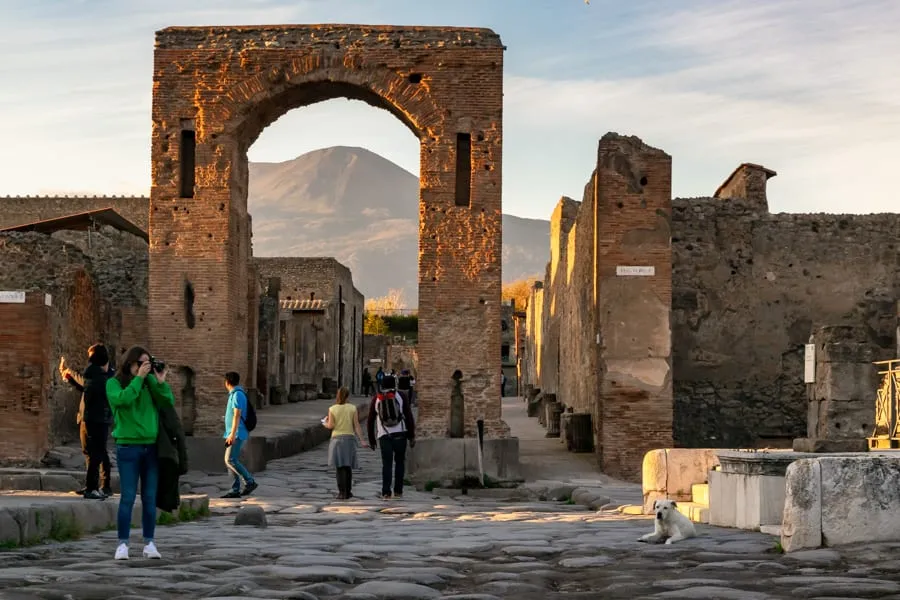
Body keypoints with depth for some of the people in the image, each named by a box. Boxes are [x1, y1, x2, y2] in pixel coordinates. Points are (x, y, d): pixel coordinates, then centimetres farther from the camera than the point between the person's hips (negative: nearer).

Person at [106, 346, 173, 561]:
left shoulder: (150, 382, 9)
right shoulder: (114, 383, 1)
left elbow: (169, 402, 2)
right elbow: (122, 399, -18)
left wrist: (161, 382, -10)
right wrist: (139, 378, -16)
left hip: (152, 446, 3)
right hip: (128, 446, -3)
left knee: (150, 497, 5)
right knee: (128, 497, -6)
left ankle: (149, 543, 10)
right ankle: (123, 544, -2)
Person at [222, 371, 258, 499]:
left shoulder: (237, 395, -13)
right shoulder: (235, 394, 17)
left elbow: (237, 415, -20)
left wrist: (232, 434, -24)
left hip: (237, 434, -10)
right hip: (234, 435, 10)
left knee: (230, 460, -15)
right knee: (230, 461, 5)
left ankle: (250, 482, -11)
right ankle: (235, 490, 3)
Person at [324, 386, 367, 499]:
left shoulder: (332, 409, -2)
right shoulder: (352, 408, 0)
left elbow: (331, 426, -7)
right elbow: (356, 426, -4)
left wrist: (326, 423, 16)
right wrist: (362, 440, -3)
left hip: (337, 439, -1)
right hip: (349, 438, 1)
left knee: (340, 467, 1)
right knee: (348, 467, 10)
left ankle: (342, 492, -6)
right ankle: (348, 492, 12)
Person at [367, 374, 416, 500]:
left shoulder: (376, 399, 7)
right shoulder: (400, 396, 3)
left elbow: (370, 420, 10)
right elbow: (408, 416, -2)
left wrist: (371, 440, 17)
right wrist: (412, 436, 2)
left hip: (384, 436, 1)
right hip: (400, 434, -1)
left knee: (386, 464, 3)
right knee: (399, 462, 10)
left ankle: (386, 492, -6)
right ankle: (398, 491, 8)